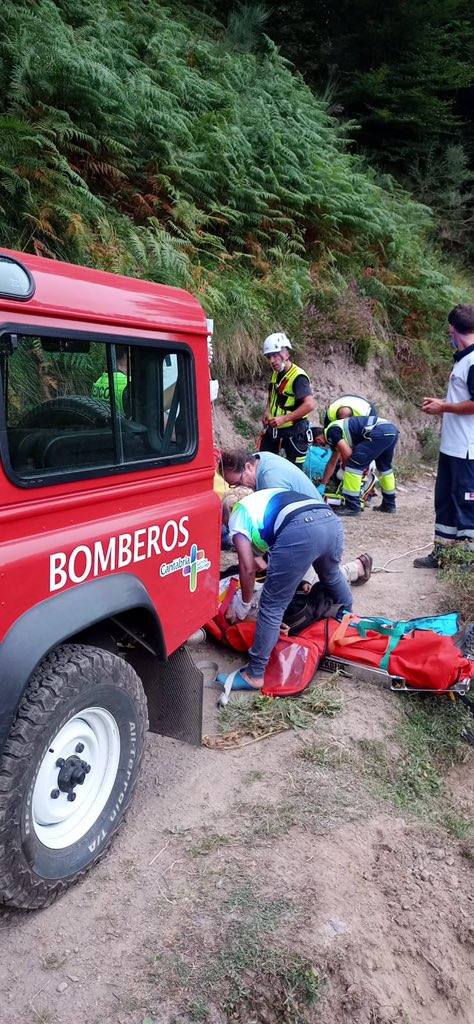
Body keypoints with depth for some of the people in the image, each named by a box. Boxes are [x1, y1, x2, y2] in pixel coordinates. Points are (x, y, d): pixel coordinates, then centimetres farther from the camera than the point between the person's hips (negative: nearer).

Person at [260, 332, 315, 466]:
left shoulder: (298, 377, -20)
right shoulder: (276, 374, 5)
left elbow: (309, 405, -31)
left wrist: (283, 419, -29)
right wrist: (267, 411, 5)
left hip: (293, 431, -8)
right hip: (273, 429, 8)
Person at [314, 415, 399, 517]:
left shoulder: (331, 431, 1)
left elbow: (347, 453, -9)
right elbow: (332, 463, 39)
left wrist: (344, 466, 14)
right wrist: (322, 484, 48)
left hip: (380, 432, -10)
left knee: (353, 465, -7)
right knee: (384, 467, 28)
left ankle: (352, 507, -4)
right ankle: (389, 504, 38)